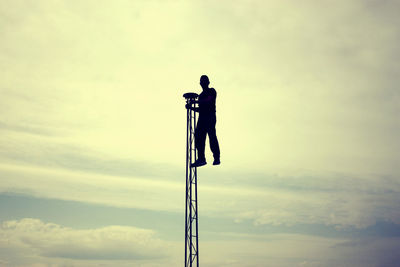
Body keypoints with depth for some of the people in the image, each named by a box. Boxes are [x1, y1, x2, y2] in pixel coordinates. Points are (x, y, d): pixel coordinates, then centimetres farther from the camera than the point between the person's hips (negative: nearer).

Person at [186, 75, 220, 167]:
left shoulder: (212, 91, 6)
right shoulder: (201, 95, 27)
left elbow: (208, 100, -14)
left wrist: (195, 101, -16)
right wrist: (191, 107, 14)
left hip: (210, 117, -7)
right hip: (202, 118, 7)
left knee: (212, 137, -13)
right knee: (198, 137, -6)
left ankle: (216, 158, -11)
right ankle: (201, 159, -7)